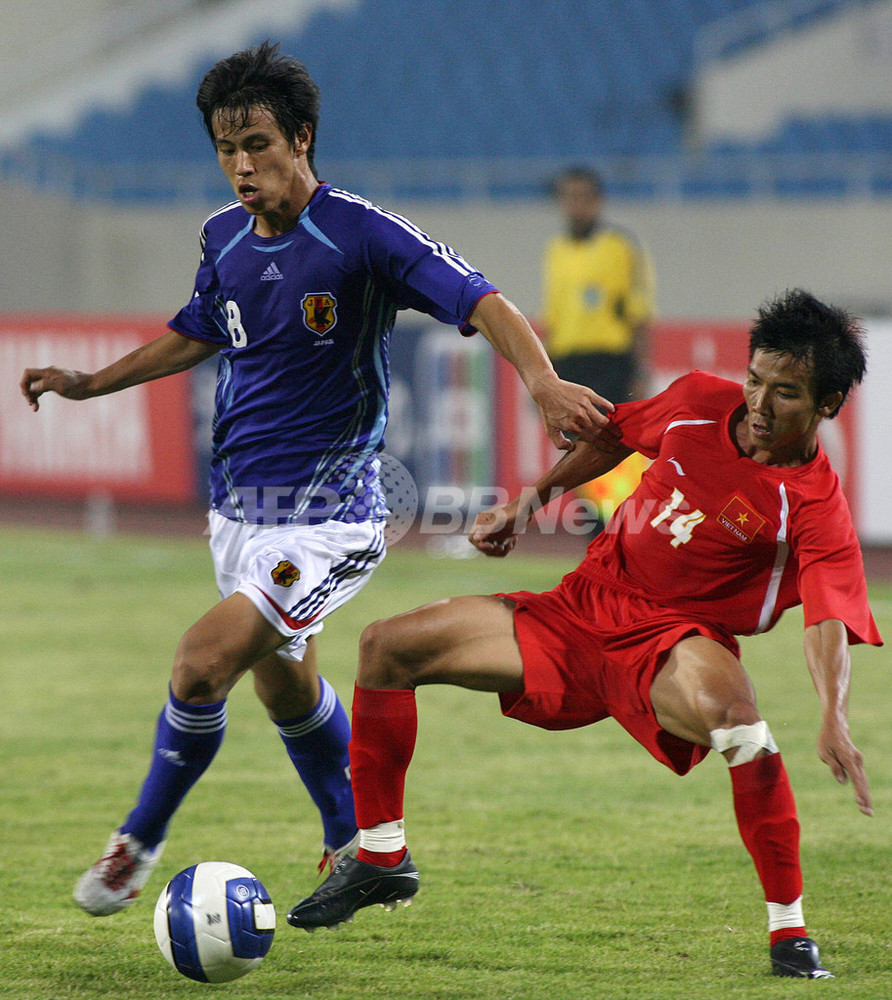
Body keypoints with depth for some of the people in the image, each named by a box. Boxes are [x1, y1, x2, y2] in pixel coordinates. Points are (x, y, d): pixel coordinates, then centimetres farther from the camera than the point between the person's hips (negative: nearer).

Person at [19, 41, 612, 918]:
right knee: (283, 683, 19)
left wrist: (542, 382, -38)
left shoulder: (361, 235, -16)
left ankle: (140, 842, 1)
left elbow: (478, 301, -22)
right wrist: (90, 384, 20)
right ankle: (354, 848, 41)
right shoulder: (224, 238, 4)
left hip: (328, 519, -7)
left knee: (203, 662, -19)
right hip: (239, 508, 7)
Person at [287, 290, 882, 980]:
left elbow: (830, 621, -33)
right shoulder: (700, 402, -3)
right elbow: (617, 436, 19)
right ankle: (383, 857, 15)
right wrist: (532, 500, 15)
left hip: (672, 641, -6)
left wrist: (834, 720, -49)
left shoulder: (816, 507, -19)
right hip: (581, 609, 6)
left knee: (729, 706, -42)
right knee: (388, 646, -1)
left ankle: (790, 931, -28)